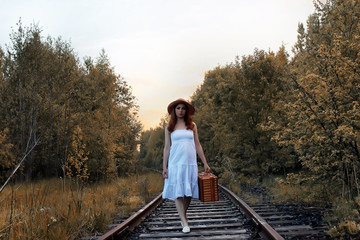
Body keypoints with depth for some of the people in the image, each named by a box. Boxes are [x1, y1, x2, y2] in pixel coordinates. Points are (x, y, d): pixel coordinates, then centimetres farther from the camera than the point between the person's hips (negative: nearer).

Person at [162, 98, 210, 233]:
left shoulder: (192, 125, 10)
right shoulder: (169, 127, 7)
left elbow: (197, 145, 11)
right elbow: (167, 148, 6)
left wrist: (205, 163, 7)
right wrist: (164, 167, 1)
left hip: (190, 163, 1)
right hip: (175, 163, -1)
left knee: (188, 192, 4)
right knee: (177, 192, -6)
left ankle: (183, 216, 25)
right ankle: (184, 222, -3)